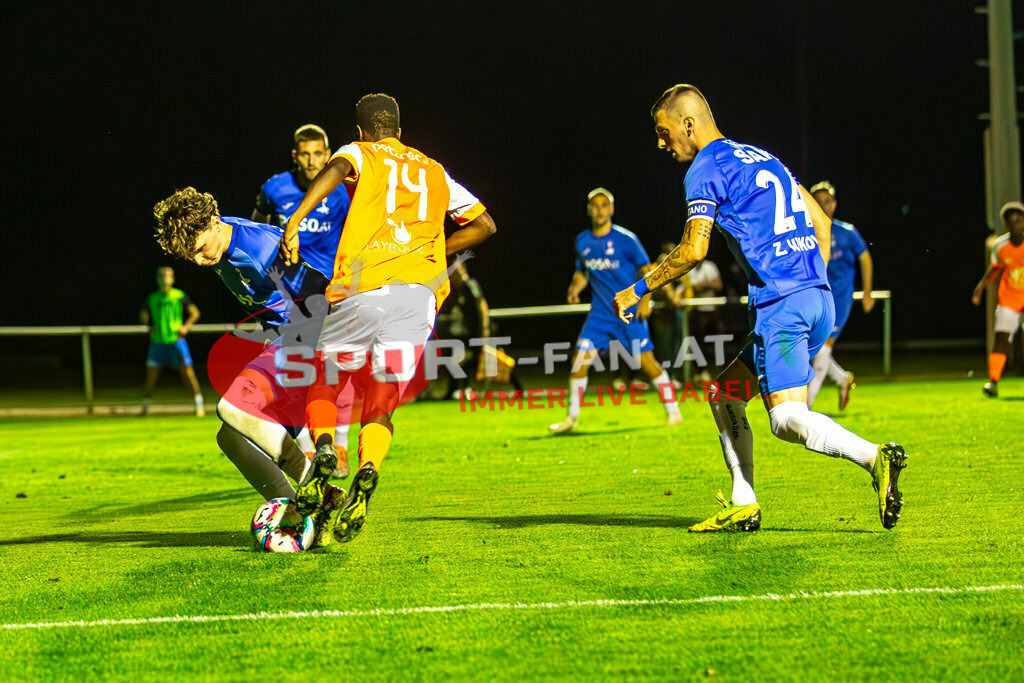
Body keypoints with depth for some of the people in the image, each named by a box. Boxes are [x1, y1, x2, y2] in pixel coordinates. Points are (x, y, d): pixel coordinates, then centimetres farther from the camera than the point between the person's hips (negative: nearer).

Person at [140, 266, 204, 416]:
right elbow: (143, 314, 20)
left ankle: (199, 406, 0)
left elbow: (195, 312, 5)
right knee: (151, 374, 1)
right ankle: (145, 408, 13)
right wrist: (149, 325, 2)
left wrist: (186, 327, -8)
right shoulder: (152, 298, 6)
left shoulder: (180, 296, 0)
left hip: (176, 340, -2)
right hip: (157, 341, 2)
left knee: (187, 373, -6)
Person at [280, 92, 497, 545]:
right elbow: (484, 224, 30)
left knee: (323, 389, 15)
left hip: (364, 288, -3)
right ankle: (367, 474, -23)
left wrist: (295, 222, -21)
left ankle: (325, 449, -15)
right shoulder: (434, 171, 28)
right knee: (379, 411, 6)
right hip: (421, 292, 3)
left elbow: (336, 170, -10)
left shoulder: (360, 153, 16)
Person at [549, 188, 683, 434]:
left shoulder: (625, 239, -9)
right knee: (580, 359, -5)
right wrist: (575, 288, -1)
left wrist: (645, 300, -12)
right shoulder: (582, 241, 5)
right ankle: (572, 417, 6)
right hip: (600, 313, 4)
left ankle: (673, 411, 4)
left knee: (646, 361, -9)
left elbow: (647, 269, -2)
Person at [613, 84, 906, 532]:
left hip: (780, 304, -9)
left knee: (788, 419, -14)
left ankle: (876, 459, -28)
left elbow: (693, 251, -12)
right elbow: (821, 221, 24)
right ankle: (743, 507, 13)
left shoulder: (705, 170, -3)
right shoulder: (760, 159, 23)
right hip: (818, 298, 9)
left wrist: (638, 290, 0)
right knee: (725, 394, 16)